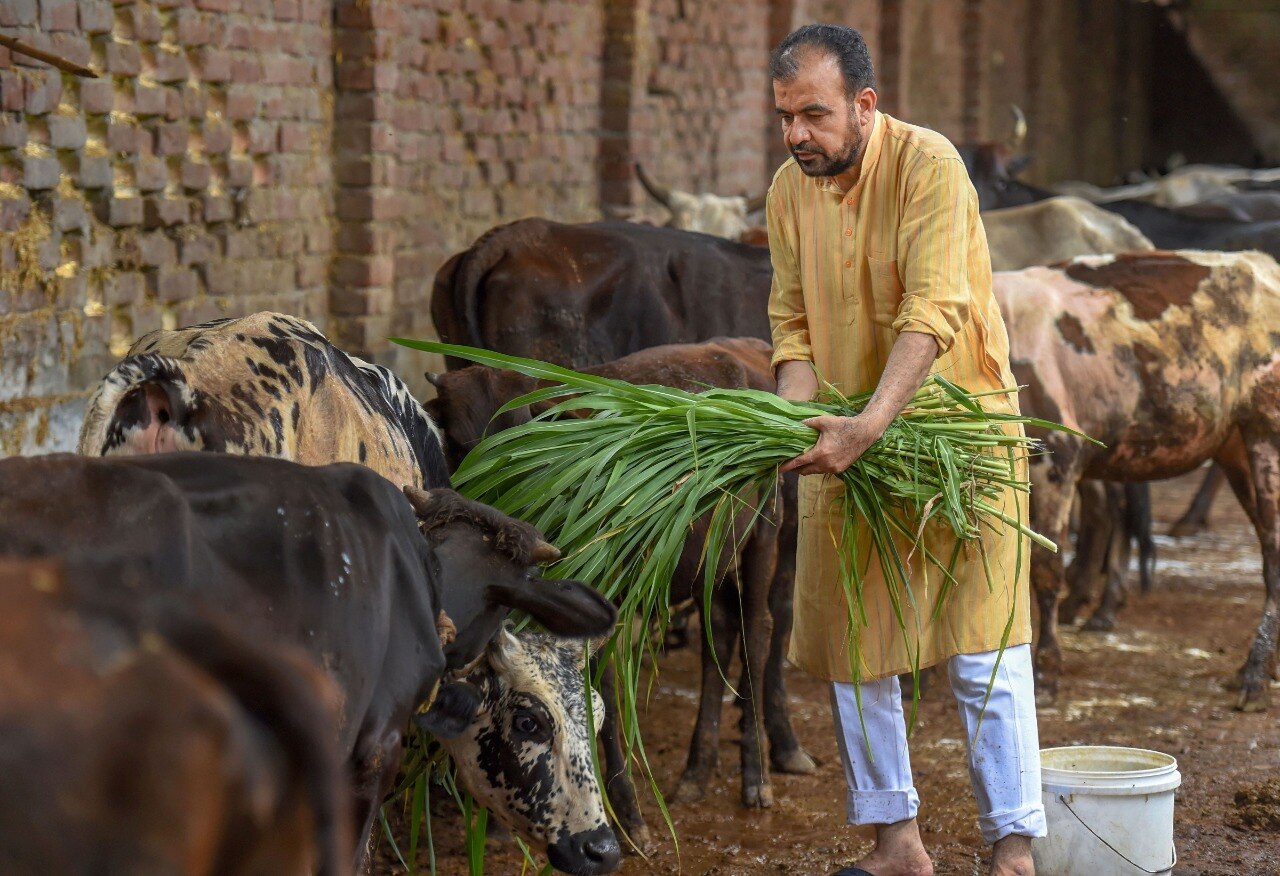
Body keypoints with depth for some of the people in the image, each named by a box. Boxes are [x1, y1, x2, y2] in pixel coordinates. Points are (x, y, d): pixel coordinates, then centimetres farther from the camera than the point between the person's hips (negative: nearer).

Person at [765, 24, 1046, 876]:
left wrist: (868, 427, -38)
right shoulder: (790, 190, 1)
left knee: (983, 646, -6)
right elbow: (794, 324, 5)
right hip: (849, 437, 6)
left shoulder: (928, 165, -18)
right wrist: (800, 422, -13)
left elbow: (932, 315, -28)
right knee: (852, 645, 7)